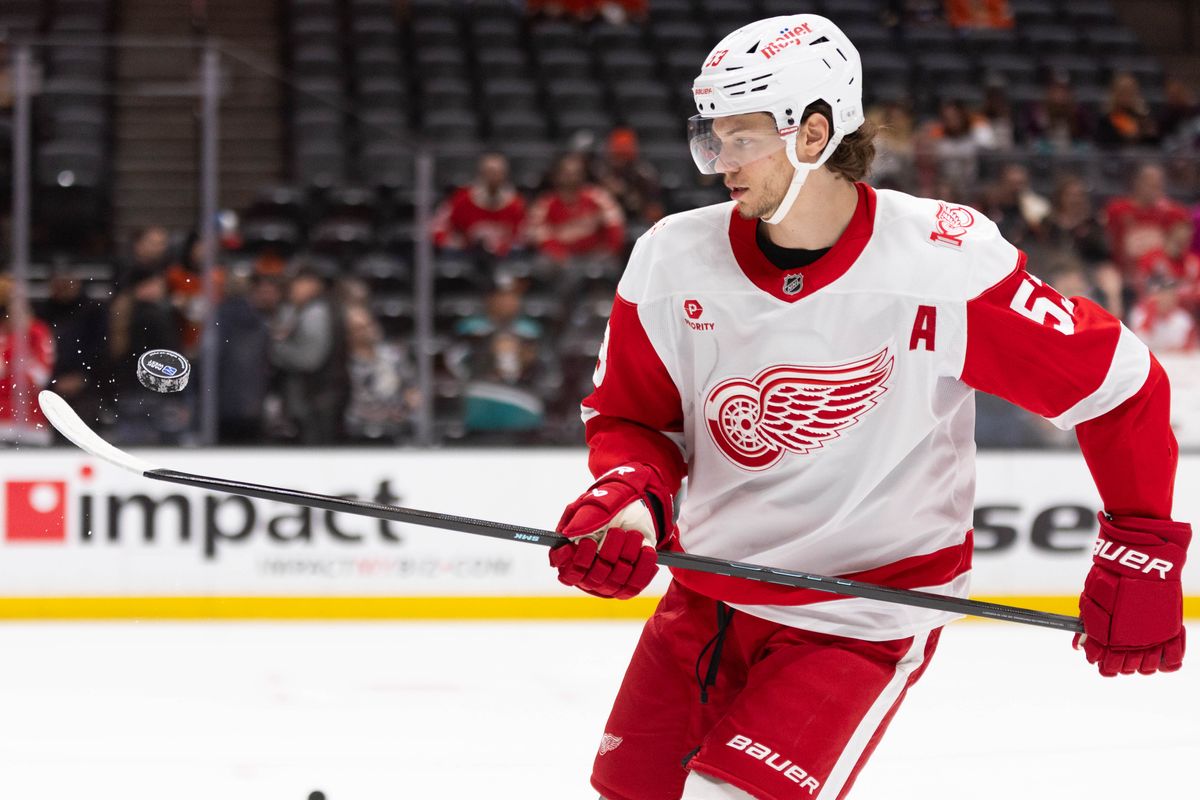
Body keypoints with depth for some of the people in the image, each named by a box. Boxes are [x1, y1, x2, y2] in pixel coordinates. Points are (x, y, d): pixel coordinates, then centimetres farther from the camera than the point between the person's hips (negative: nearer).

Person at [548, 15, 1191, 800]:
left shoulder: (943, 262, -20)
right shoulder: (674, 260, -8)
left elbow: (1121, 385, -11)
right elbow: (632, 416, 6)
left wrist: (1142, 553, -8)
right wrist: (626, 496, -16)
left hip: (867, 617, -5)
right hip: (708, 595, 5)